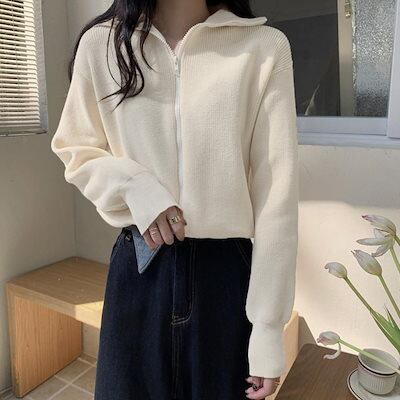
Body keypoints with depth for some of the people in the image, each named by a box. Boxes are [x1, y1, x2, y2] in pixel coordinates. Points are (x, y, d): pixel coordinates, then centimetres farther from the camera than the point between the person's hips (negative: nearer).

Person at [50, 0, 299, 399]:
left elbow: (276, 194, -10)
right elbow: (74, 148, 10)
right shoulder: (102, 42, -1)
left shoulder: (264, 46, -9)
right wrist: (134, 187, -12)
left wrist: (269, 328, -9)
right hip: (139, 267, 2)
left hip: (227, 269, -1)